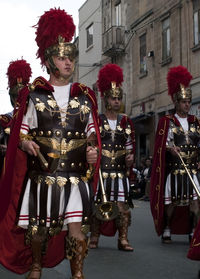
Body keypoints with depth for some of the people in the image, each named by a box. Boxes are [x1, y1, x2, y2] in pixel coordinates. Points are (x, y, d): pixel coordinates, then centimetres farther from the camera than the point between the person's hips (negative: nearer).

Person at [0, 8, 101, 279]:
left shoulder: (85, 96, 9)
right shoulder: (33, 95, 3)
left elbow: (92, 130, 17)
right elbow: (22, 130, 8)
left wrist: (92, 148, -2)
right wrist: (26, 143, -13)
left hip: (76, 177, 1)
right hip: (41, 175, -1)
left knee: (77, 230, -6)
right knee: (38, 230, 10)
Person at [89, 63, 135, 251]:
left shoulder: (126, 122, 12)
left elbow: (130, 146, 16)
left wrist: (130, 157, -2)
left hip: (120, 171, 2)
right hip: (100, 171, -2)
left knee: (122, 206, 1)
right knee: (97, 205, 1)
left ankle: (123, 240, 9)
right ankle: (94, 239, 11)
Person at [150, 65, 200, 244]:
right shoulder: (167, 121, 2)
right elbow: (163, 145, -4)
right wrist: (172, 149, -22)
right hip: (174, 168, -3)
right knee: (170, 202, 2)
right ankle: (166, 231, 16)